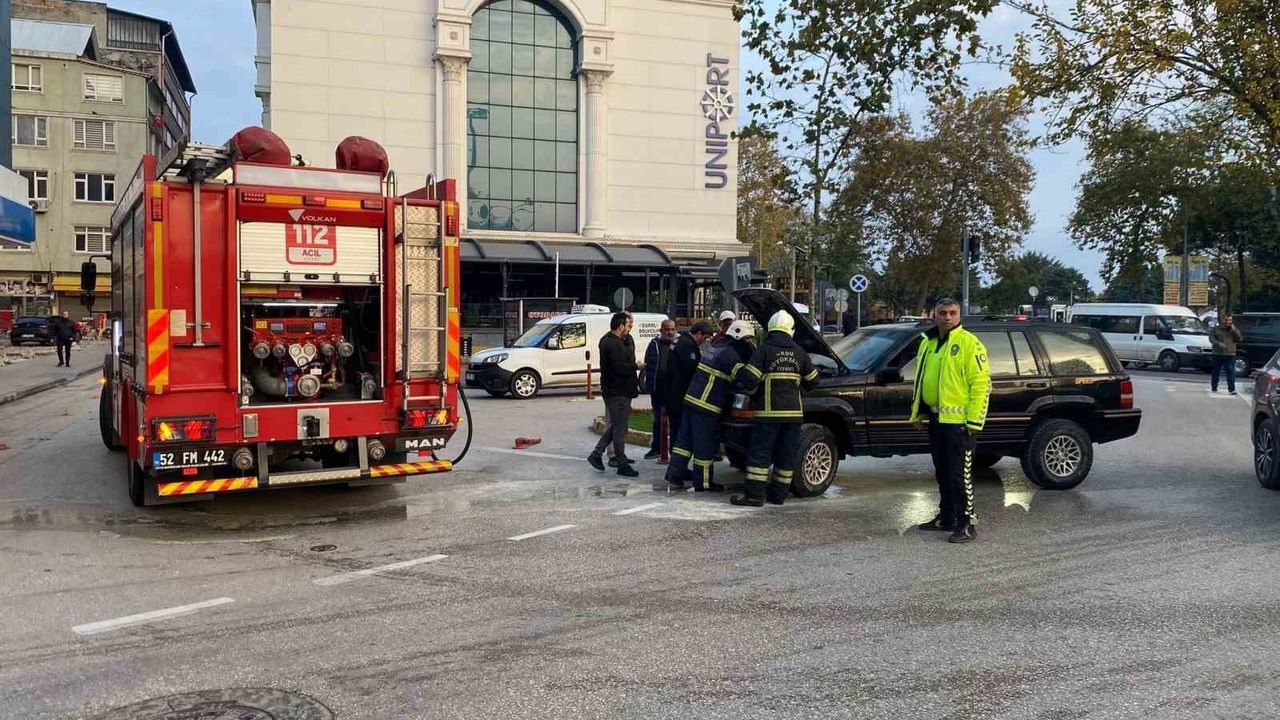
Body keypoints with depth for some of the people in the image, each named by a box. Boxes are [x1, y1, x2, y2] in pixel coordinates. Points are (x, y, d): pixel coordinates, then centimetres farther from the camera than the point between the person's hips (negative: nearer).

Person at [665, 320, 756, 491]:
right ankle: (703, 482, 7)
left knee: (685, 438, 15)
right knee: (705, 445, -1)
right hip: (707, 405, -10)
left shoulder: (715, 347, 17)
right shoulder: (729, 353, -13)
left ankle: (675, 472, 17)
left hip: (691, 398, 10)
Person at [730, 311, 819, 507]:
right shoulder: (799, 352, 8)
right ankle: (779, 493, 15)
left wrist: (751, 391, 8)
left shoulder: (763, 350, -5)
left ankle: (754, 494, -4)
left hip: (768, 412, -4)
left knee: (760, 452, -1)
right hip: (793, 411, 4)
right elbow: (812, 380, 15)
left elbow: (749, 378, -13)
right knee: (787, 454, 10)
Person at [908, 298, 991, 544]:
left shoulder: (969, 343, -10)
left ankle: (966, 524, 3)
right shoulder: (928, 343, 14)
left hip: (959, 421, -8)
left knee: (960, 474, -5)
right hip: (936, 419, 8)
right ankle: (946, 518, 27)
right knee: (942, 473, 16)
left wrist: (974, 420, -19)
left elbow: (981, 383, -15)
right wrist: (917, 412, 18)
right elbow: (920, 381, 23)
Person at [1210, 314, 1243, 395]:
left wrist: (1234, 330, -11)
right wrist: (1218, 343, -19)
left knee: (1231, 372, -9)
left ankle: (1232, 389, -8)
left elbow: (1240, 339, -2)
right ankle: (1213, 388, 18)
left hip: (1230, 355, 0)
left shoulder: (1235, 330, 9)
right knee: (1216, 372, 7)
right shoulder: (1216, 329, 7)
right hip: (1218, 354, 0)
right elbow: (1211, 338, -2)